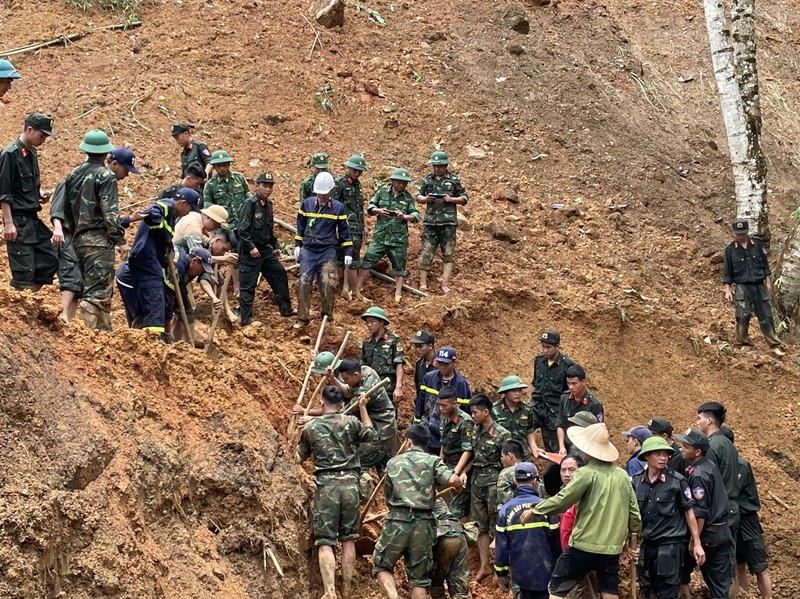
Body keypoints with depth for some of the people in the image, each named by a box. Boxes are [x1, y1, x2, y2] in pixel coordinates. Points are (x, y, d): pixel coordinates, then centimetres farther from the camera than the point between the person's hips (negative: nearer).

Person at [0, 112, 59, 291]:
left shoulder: (31, 154, 12)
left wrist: (39, 194, 4)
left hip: (33, 218, 9)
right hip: (18, 220, -9)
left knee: (50, 259, 9)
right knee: (23, 271, -8)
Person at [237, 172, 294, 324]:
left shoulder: (268, 204, 11)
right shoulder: (250, 203, -14)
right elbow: (243, 229, -18)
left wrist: (276, 246, 19)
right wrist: (251, 247, -21)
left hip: (265, 249, 9)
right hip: (250, 251, -9)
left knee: (280, 274, 12)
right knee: (248, 285, -3)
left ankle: (285, 309, 24)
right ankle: (246, 318, 3)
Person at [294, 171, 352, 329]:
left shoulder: (338, 208, 1)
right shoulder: (308, 204, 4)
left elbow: (344, 231, 7)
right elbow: (300, 225, 15)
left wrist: (348, 252, 4)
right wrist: (297, 245, 11)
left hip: (328, 251, -1)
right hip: (308, 250, 2)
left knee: (327, 283, -11)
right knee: (303, 282, -5)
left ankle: (327, 315, 8)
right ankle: (302, 319, 3)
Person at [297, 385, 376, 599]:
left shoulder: (310, 427, 2)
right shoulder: (351, 422, 1)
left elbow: (301, 458, 17)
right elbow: (371, 435, 21)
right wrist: (363, 408, 28)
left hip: (325, 486, -1)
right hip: (349, 484, 1)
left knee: (325, 541, -3)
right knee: (348, 539, 13)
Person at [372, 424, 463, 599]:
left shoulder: (393, 463, 15)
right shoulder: (432, 461, 7)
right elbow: (453, 481, -9)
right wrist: (458, 487, 13)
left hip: (397, 522, 0)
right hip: (424, 525, 0)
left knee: (381, 566, 14)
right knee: (419, 578, 8)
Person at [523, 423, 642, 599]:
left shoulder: (587, 473, -12)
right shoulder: (622, 475, 6)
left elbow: (562, 500, -12)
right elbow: (634, 511, 10)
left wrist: (534, 510, 1)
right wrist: (636, 532, 26)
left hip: (584, 545, -5)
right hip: (612, 547, 5)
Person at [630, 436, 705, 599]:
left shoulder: (677, 481, -8)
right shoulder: (637, 482, 3)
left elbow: (689, 512, -3)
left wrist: (697, 544, -3)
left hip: (670, 545, -4)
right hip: (646, 545, 4)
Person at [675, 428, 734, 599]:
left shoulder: (698, 475, -19)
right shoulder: (711, 466, 8)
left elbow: (700, 513, -21)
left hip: (708, 534, -8)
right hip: (723, 532, 8)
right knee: (720, 579, 8)